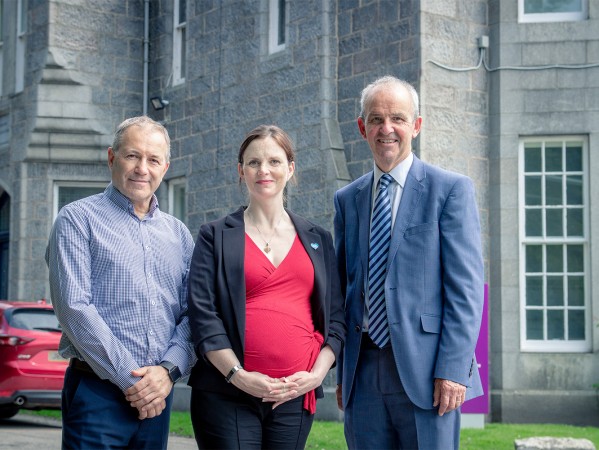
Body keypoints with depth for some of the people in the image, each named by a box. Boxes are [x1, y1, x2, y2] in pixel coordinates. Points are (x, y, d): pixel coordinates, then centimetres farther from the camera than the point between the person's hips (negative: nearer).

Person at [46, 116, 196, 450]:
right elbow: (74, 307, -11)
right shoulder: (78, 219, -1)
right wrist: (130, 378, -14)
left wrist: (168, 370, -10)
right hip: (98, 393, -4)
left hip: (157, 395, 4)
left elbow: (192, 314, 8)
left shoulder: (179, 234, 13)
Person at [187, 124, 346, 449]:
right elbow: (202, 314, -2)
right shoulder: (216, 236, 6)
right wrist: (238, 375, -12)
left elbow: (336, 316, 12)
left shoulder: (317, 239, 14)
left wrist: (317, 374, -3)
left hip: (296, 398, 3)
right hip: (228, 397, -2)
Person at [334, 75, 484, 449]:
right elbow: (344, 288, 15)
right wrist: (341, 371, 11)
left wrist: (453, 369, -13)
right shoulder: (347, 199, 13)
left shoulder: (451, 190, -1)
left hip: (424, 371, -4)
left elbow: (466, 288, -6)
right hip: (363, 373, 4)